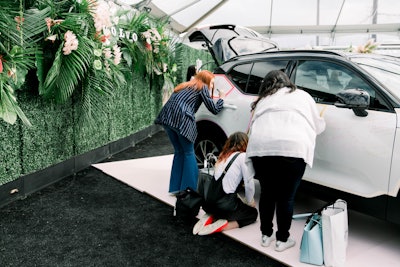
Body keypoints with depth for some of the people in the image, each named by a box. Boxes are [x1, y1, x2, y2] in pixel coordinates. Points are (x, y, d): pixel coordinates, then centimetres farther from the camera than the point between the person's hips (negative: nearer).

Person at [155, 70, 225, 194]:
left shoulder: (185, 85, 31)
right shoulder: (202, 87, 11)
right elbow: (214, 109, 9)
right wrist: (221, 98, 27)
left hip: (167, 117, 7)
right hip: (181, 119, -7)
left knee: (179, 152, 18)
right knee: (189, 153, 5)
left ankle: (176, 187, 21)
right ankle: (188, 188, 6)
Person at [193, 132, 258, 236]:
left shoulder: (223, 156, 17)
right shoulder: (243, 156, -3)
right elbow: (249, 183, -4)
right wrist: (250, 202, 14)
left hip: (207, 203, 7)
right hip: (224, 203, -7)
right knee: (253, 212, 20)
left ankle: (209, 216, 9)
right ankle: (222, 225, -6)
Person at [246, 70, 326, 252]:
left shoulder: (262, 101, 31)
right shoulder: (302, 95, 28)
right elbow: (319, 126, 33)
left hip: (261, 148, 2)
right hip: (292, 148, -2)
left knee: (267, 193, 20)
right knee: (286, 196, 12)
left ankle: (266, 236, 32)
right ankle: (282, 240, 23)